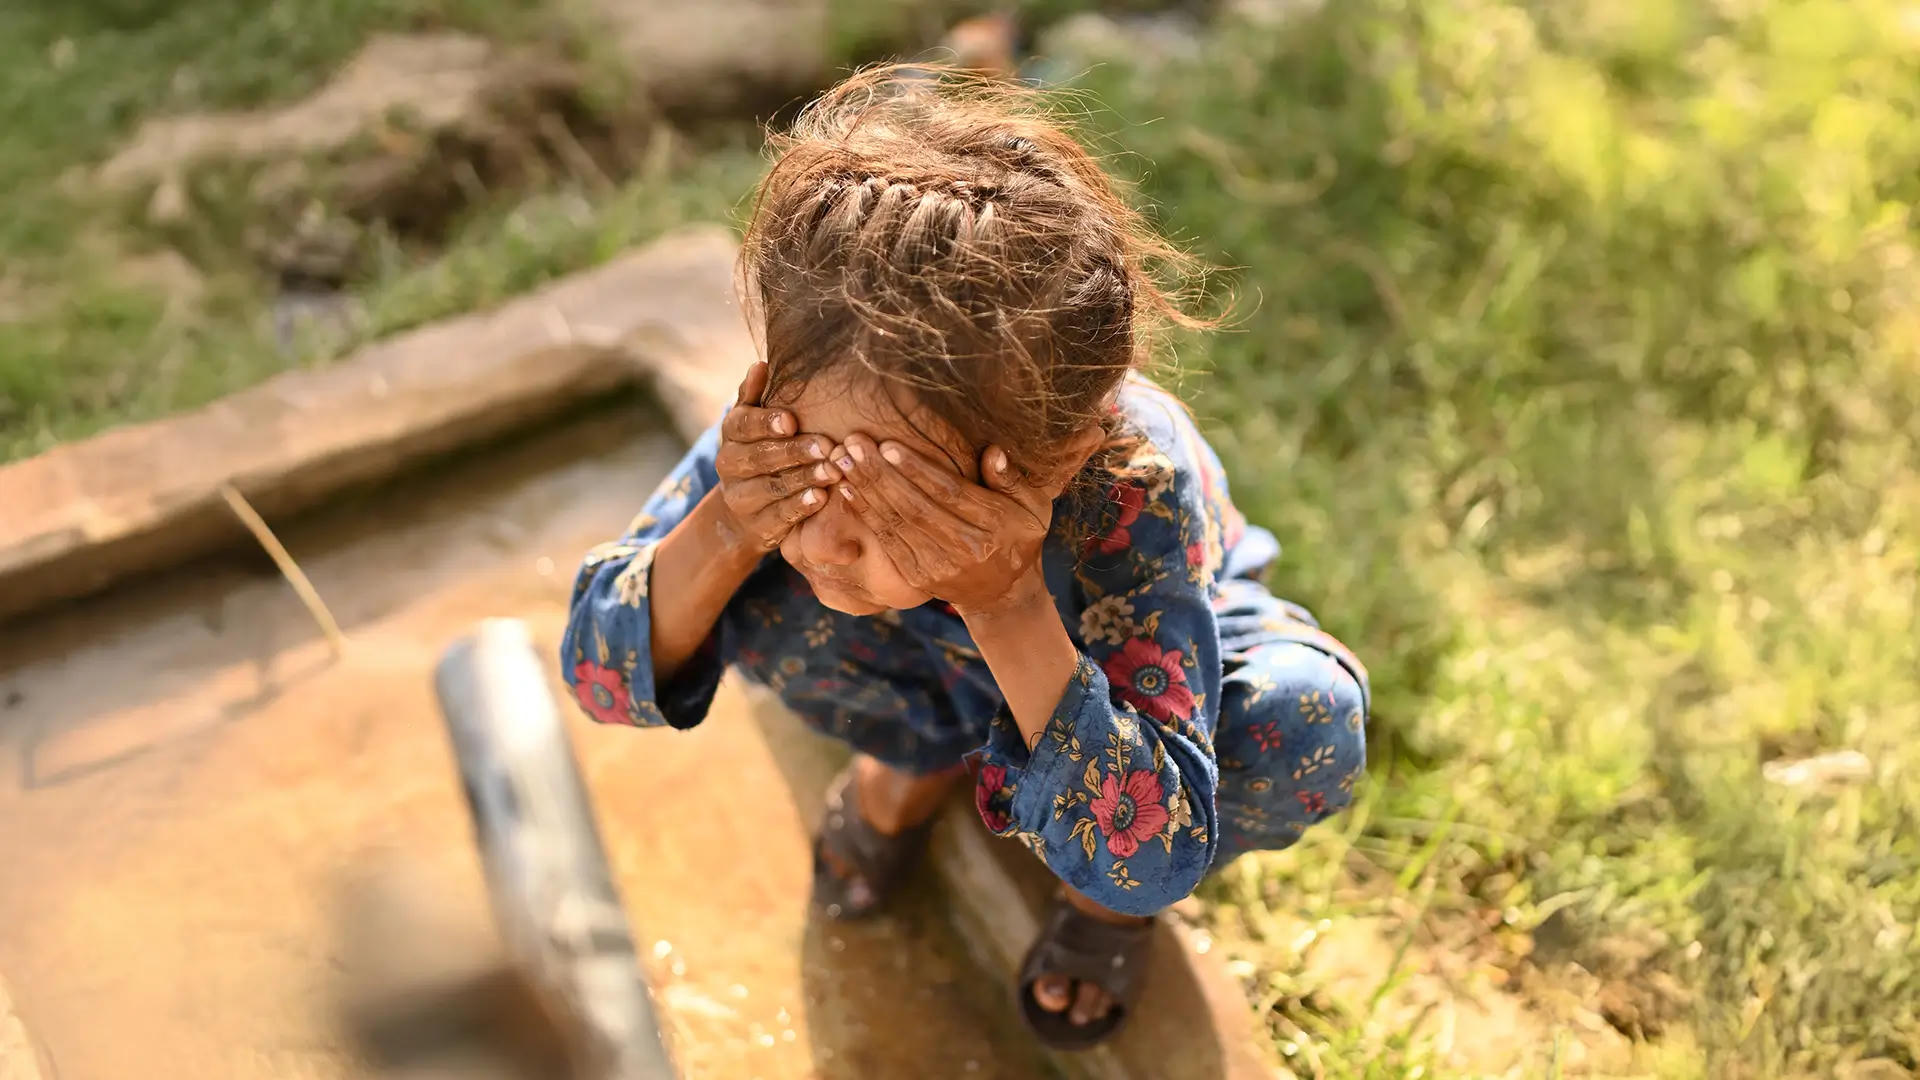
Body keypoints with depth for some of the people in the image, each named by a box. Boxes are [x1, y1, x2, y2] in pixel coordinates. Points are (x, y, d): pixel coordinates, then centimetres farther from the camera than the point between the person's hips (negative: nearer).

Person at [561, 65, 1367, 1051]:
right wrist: (722, 534, -48)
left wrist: (1008, 609, -57)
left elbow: (1152, 860, -44)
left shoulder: (1135, 498, -44)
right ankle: (923, 753, 8)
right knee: (748, 601, -27)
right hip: (935, 658, 2)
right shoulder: (790, 427, -35)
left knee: (1307, 724, -33)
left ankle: (1101, 896, 2)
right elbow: (599, 674, -27)